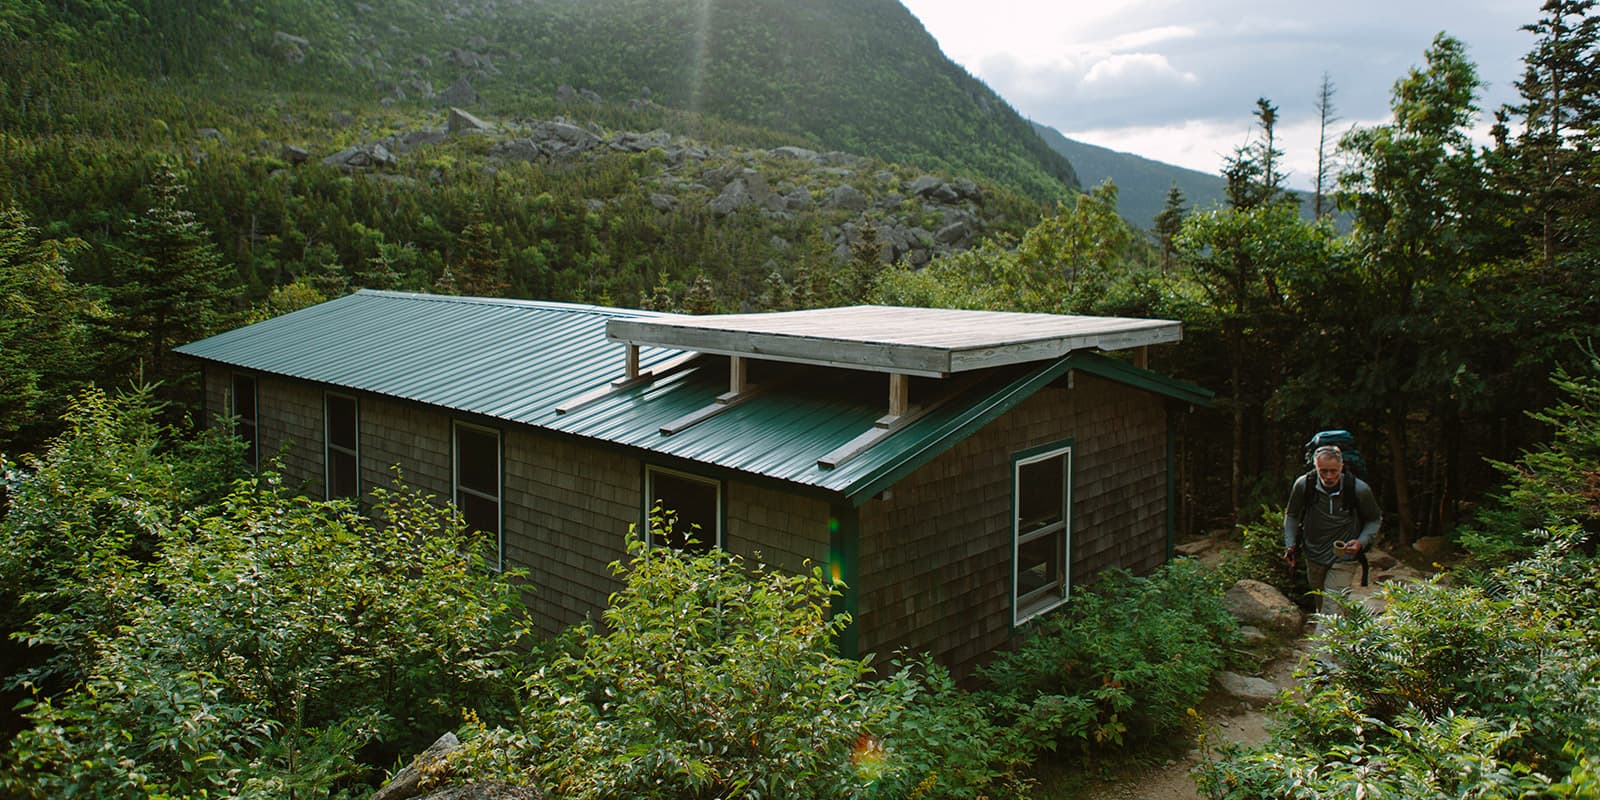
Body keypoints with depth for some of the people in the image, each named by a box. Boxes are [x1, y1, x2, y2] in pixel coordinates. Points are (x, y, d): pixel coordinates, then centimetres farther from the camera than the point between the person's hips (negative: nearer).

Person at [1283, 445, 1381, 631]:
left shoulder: (1359, 490, -17)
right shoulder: (1303, 485, -14)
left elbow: (1375, 519, 2)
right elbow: (1292, 515, 5)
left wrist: (1361, 542, -15)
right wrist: (1290, 544, -6)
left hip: (1343, 558, -3)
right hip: (1314, 555, 3)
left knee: (1332, 609, -13)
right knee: (1320, 603, 21)